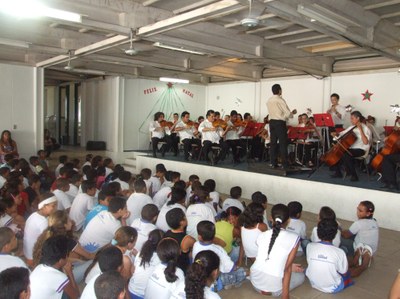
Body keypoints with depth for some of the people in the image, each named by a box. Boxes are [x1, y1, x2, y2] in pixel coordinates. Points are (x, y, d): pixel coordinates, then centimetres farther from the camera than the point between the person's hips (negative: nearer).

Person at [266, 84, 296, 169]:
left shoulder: (269, 100, 9)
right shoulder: (280, 100, -12)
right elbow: (287, 113, -14)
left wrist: (289, 113, 19)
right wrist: (292, 113, 8)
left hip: (272, 122, 7)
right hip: (280, 123, -7)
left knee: (273, 143, 7)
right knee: (283, 143, -3)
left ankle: (273, 163, 10)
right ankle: (285, 164, -2)